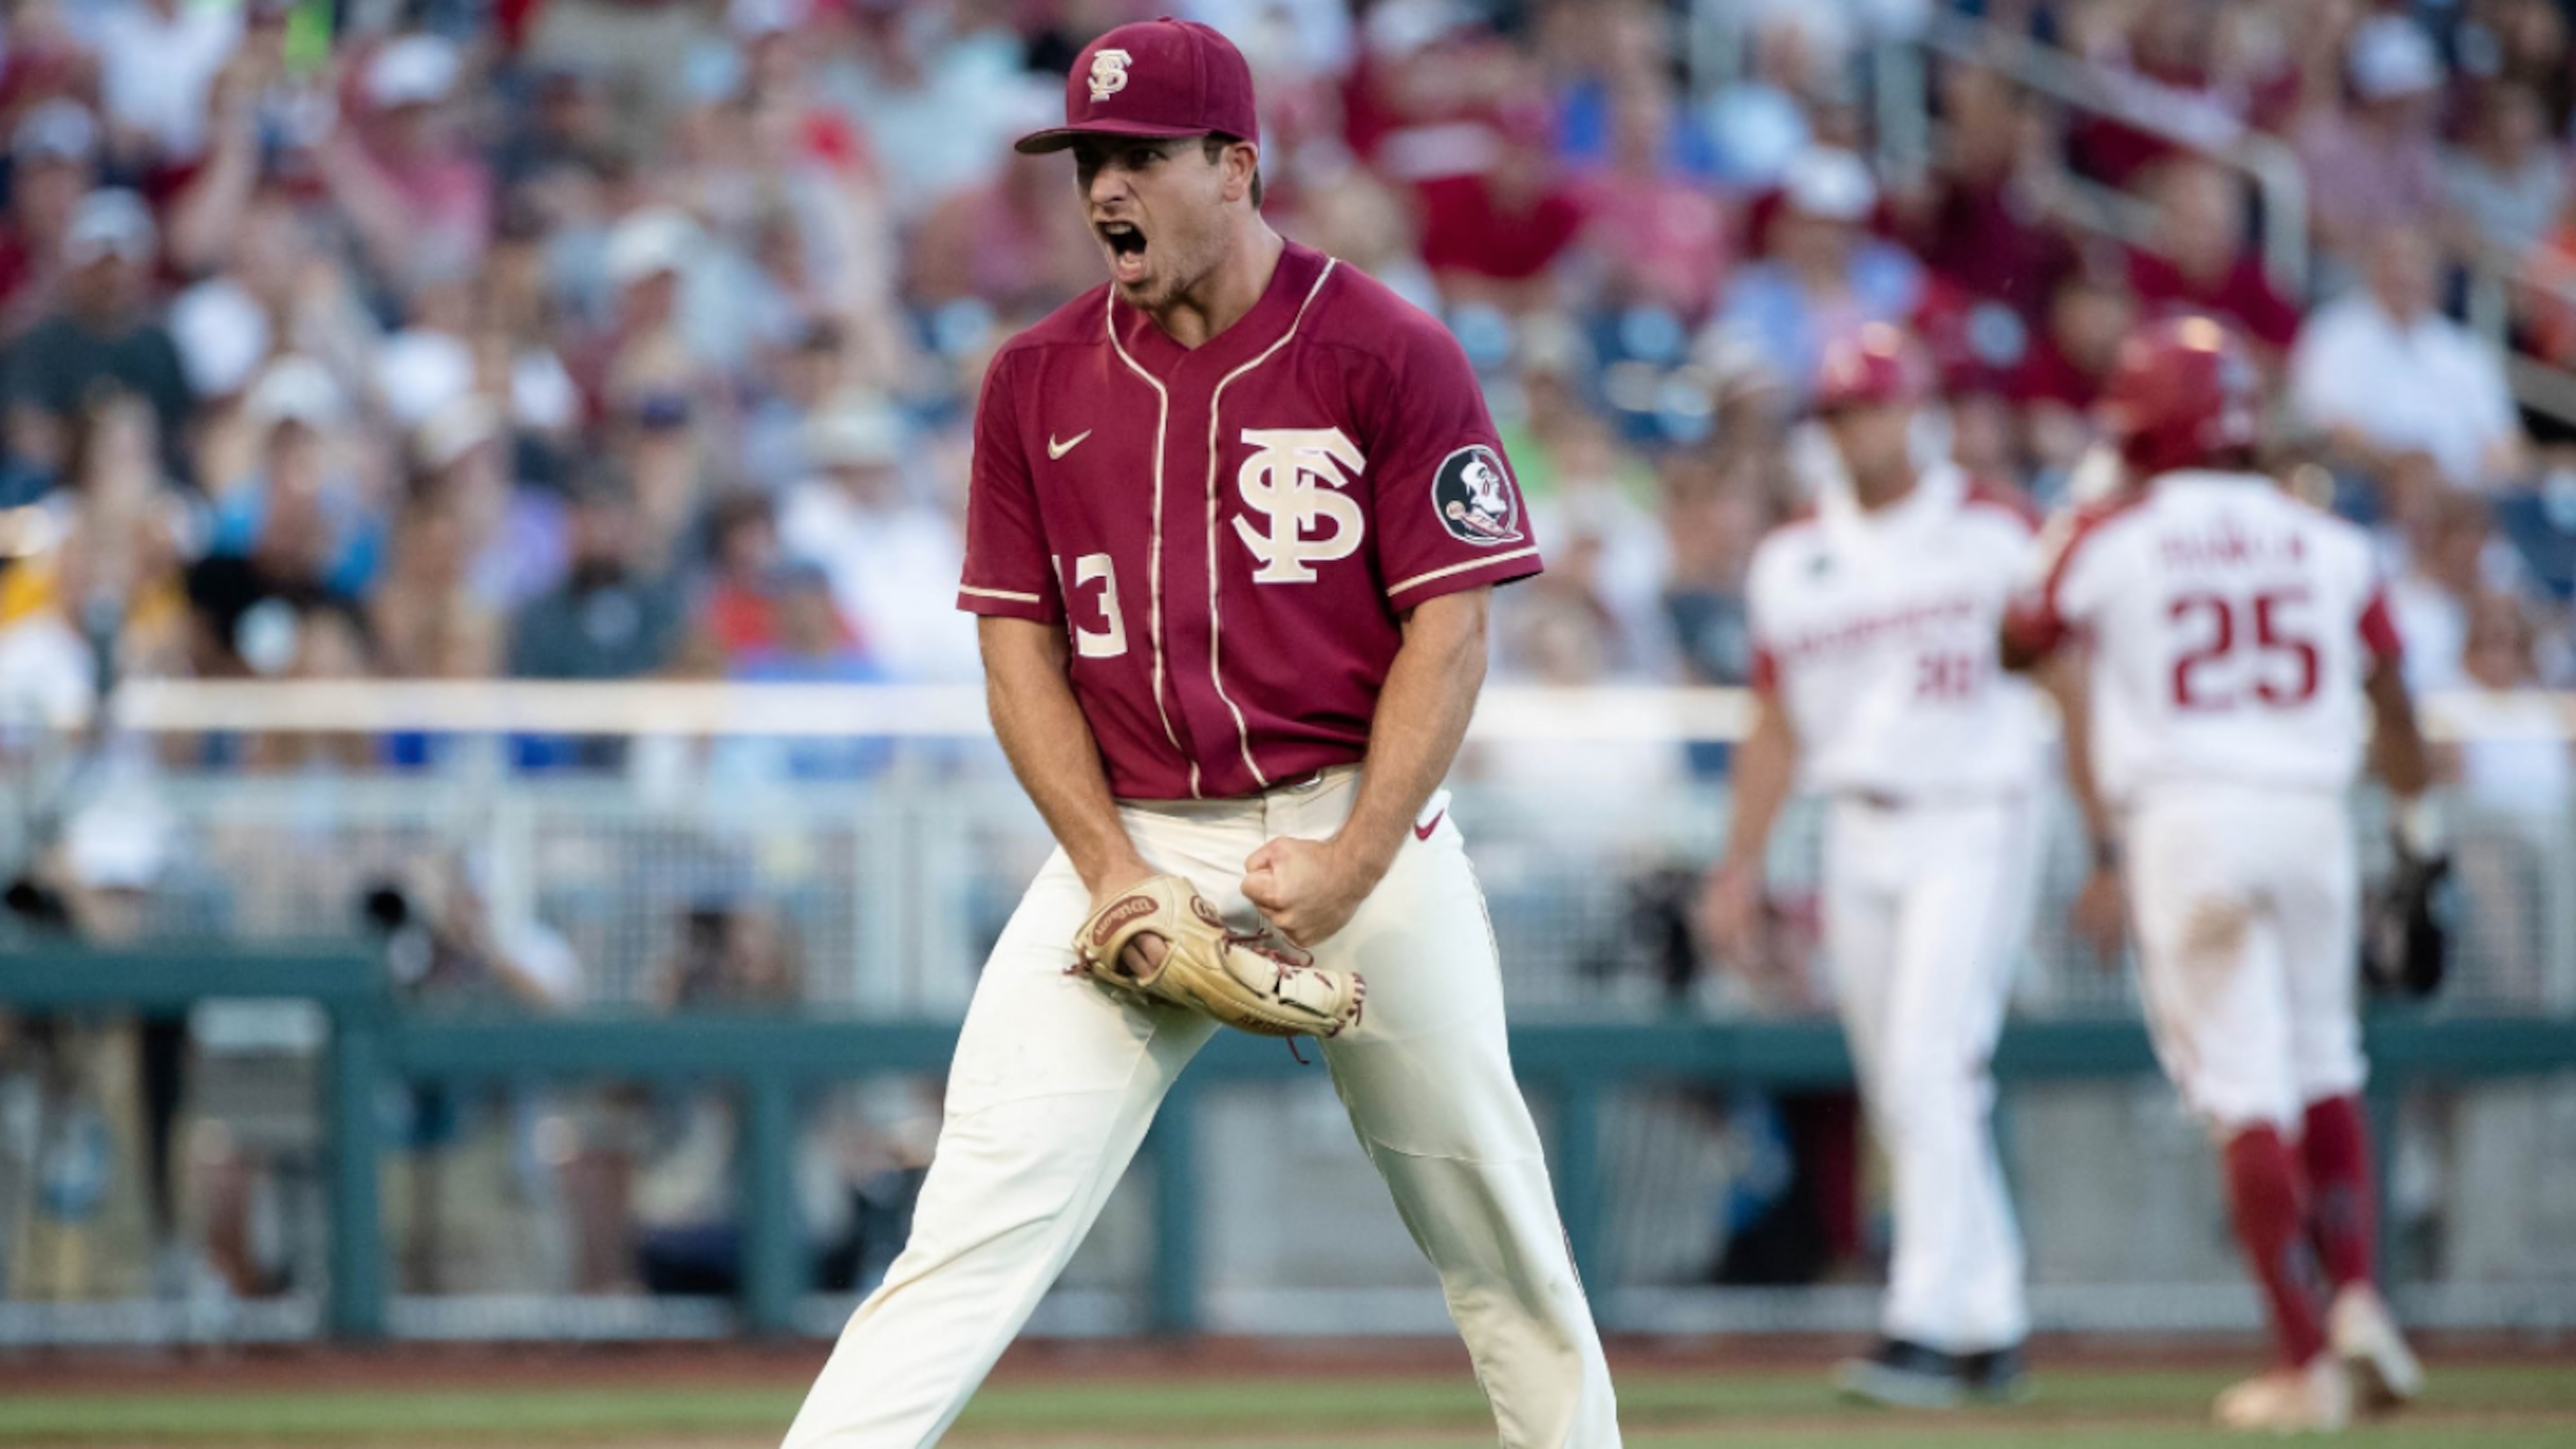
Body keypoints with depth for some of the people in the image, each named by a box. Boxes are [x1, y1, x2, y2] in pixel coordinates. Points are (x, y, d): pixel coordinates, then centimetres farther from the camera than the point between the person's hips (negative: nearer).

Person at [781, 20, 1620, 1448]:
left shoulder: (1390, 356, -3)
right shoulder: (1037, 380, 6)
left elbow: (1449, 632, -5)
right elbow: (1019, 646, 7)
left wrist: (1354, 865, -15)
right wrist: (1111, 872, -7)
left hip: (1357, 826, -1)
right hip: (1137, 837, 2)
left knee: (1494, 1222, 4)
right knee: (978, 1220, -11)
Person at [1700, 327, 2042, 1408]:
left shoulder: (1995, 532, -1)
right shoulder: (1791, 560, 11)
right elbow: (1776, 723, 16)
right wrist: (1741, 866, 9)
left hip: (1975, 823, -5)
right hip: (1858, 833, 5)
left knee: (1931, 1067, -17)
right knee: (1899, 1101, 5)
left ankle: (1926, 1327, -19)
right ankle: (1991, 1327, 14)